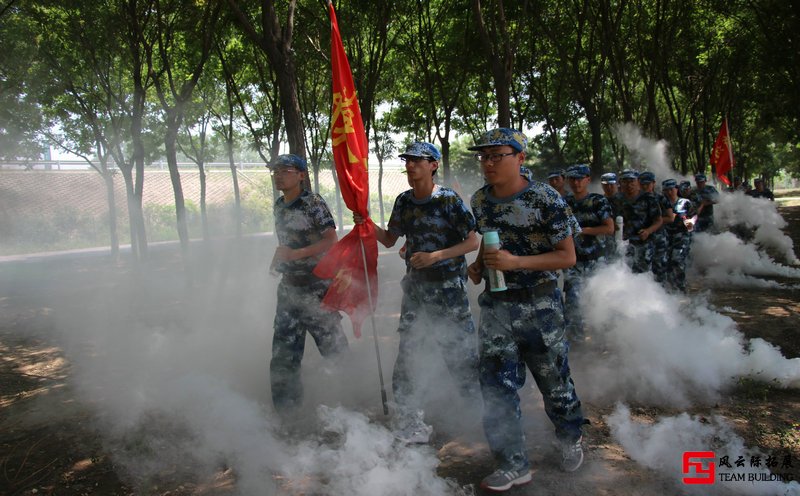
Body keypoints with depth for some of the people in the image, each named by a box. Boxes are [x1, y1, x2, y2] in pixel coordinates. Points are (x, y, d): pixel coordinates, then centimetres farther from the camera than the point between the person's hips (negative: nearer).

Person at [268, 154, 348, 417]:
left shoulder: (313, 202, -11)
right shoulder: (279, 205, 11)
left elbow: (331, 240, -17)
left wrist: (295, 254, -24)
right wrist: (277, 258, 5)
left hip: (316, 284, -7)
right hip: (288, 284, 7)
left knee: (331, 342, -1)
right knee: (284, 349, 10)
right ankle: (285, 410, 22)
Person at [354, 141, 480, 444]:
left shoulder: (449, 200, -11)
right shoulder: (404, 201, 7)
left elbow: (473, 242, -11)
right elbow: (390, 240, 15)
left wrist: (434, 256, -20)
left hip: (449, 286, -5)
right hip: (415, 285, 5)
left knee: (460, 351, -1)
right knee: (406, 350, 5)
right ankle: (409, 422, 16)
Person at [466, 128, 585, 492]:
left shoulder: (546, 200, -15)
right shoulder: (480, 200, 3)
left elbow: (568, 257, -13)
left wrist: (517, 262, -24)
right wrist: (478, 266, -1)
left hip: (539, 305, -4)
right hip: (496, 304, 4)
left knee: (553, 379, 13)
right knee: (496, 386, 3)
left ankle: (570, 439, 42)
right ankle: (514, 466, 18)